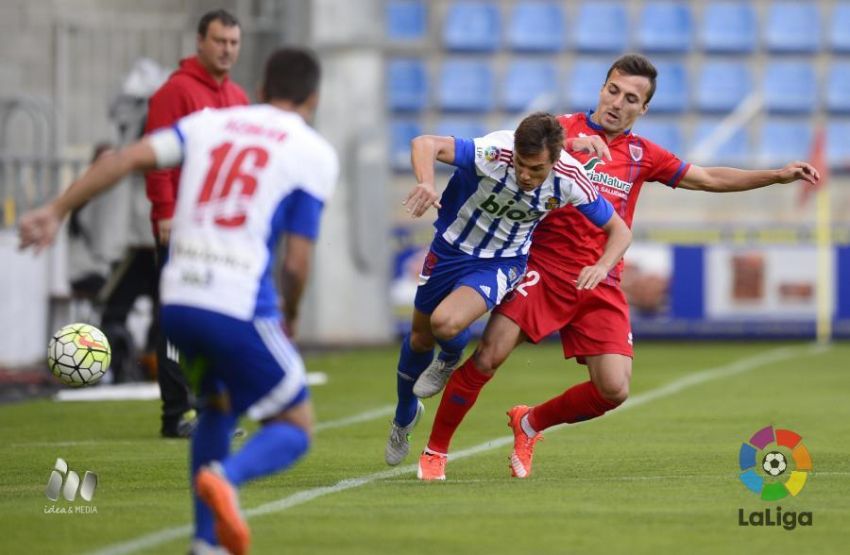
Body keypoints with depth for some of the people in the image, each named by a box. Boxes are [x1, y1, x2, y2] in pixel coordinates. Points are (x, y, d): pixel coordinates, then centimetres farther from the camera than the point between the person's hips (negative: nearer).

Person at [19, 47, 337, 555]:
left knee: (216, 408, 29)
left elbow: (129, 157, 1)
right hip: (241, 310, -5)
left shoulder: (209, 123, 16)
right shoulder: (315, 153, 4)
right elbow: (297, 263, -2)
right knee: (295, 430, 9)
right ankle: (226, 476, -22)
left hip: (178, 302, 5)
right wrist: (291, 314, 18)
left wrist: (56, 211, 1)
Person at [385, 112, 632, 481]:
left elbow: (619, 230, -11)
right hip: (451, 246, 0)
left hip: (502, 262, 0)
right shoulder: (493, 152, -33)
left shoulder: (569, 180, -24)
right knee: (420, 338, 15)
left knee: (446, 324, -27)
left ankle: (451, 360, 12)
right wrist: (426, 183, -64)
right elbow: (425, 144, -43)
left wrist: (602, 266, -31)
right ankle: (404, 416, 45)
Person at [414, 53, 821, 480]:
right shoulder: (566, 128, 2)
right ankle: (435, 449, 1)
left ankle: (530, 423, 19)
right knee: (488, 357, -18)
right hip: (543, 269, -4)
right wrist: (571, 144, -35)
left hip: (600, 286, 4)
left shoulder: (641, 155, 14)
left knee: (614, 390, -7)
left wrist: (779, 175, 16)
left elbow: (709, 179, 21)